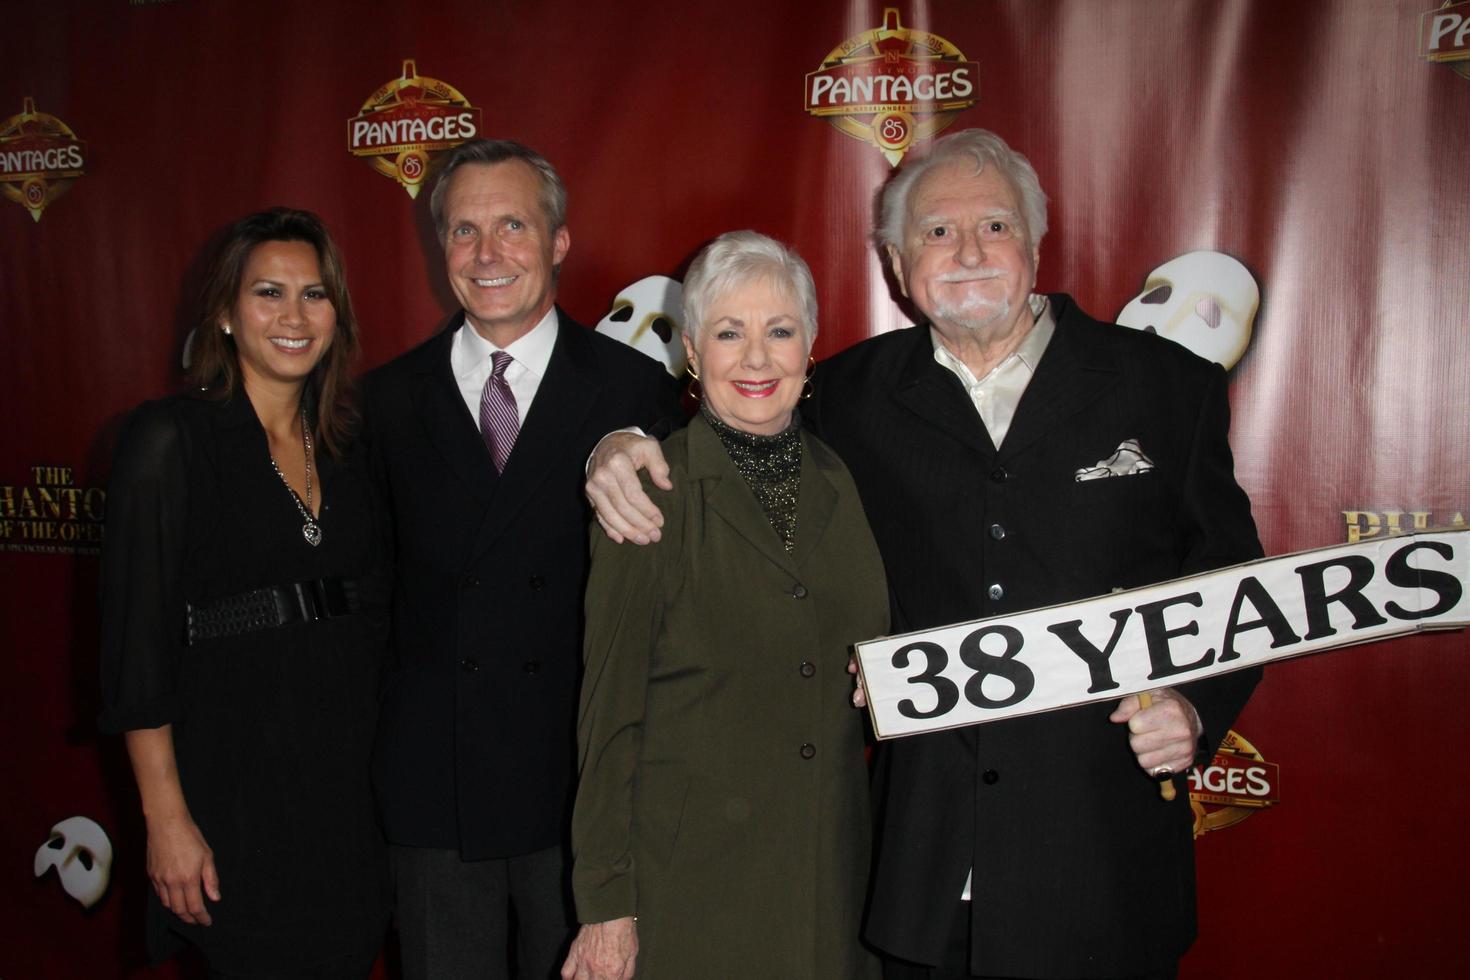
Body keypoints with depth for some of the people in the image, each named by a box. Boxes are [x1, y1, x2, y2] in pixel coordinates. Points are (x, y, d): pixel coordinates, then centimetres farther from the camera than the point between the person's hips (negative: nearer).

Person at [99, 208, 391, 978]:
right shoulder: (170, 438, -8)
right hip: (236, 792, -5)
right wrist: (166, 818, -13)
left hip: (352, 790, 5)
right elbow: (136, 641, -10)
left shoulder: (345, 447, 8)